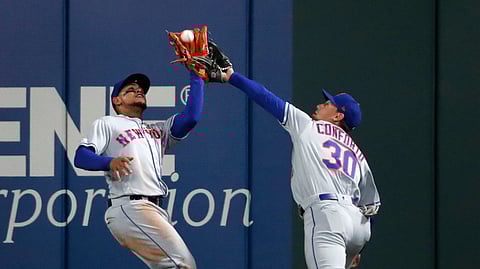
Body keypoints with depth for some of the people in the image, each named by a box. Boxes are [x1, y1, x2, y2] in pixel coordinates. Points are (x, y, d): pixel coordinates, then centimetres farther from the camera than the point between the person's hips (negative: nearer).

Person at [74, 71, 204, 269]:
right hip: (129, 207, -7)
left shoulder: (157, 130, 30)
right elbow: (80, 157, -1)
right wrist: (110, 161, -21)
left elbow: (191, 117, 15)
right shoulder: (107, 123, 14)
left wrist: (196, 76, 13)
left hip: (155, 211, 7)